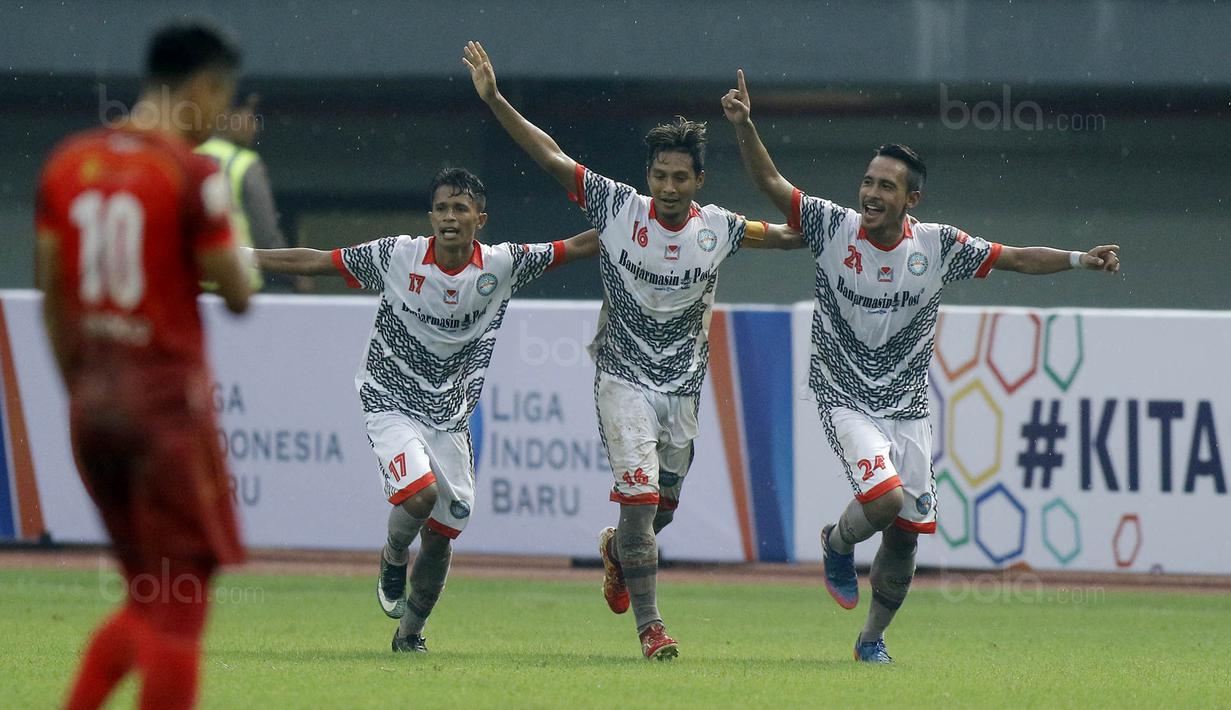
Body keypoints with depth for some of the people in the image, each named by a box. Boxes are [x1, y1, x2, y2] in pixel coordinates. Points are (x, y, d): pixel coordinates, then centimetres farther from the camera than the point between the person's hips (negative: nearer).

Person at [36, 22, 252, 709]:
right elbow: (238, 293, -10)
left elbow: (53, 298, 10)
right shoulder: (191, 172, -11)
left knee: (149, 595, 16)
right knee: (179, 597, 1)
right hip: (168, 399, -6)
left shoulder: (67, 163, 7)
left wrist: (81, 389, 17)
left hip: (93, 397, 6)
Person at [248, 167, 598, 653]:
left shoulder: (502, 265, -7)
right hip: (391, 406, -3)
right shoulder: (397, 257, -12)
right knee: (420, 493, -27)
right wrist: (234, 259, -8)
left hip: (450, 415, 3)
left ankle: (410, 631, 26)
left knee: (442, 533, 4)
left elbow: (579, 246, 0)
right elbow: (313, 262, -6)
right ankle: (393, 558, 8)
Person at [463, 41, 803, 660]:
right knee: (639, 498, -17)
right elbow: (550, 158, -10)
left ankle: (616, 550, 48)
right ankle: (649, 624, -8)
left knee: (661, 508, 13)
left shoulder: (718, 228, -4)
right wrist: (494, 100, -17)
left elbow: (787, 235, 9)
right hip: (625, 377, -3)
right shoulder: (618, 207, -10)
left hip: (684, 384, 3)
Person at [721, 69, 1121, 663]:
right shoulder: (834, 227, -8)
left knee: (907, 531, 4)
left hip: (908, 408, 3)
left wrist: (1079, 259, -12)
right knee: (884, 498, -24)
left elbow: (1016, 258, 1)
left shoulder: (939, 246, -4)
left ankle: (873, 637, 26)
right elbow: (770, 183, -10)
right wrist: (743, 125, -25)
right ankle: (839, 543, 12)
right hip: (845, 398, -3)